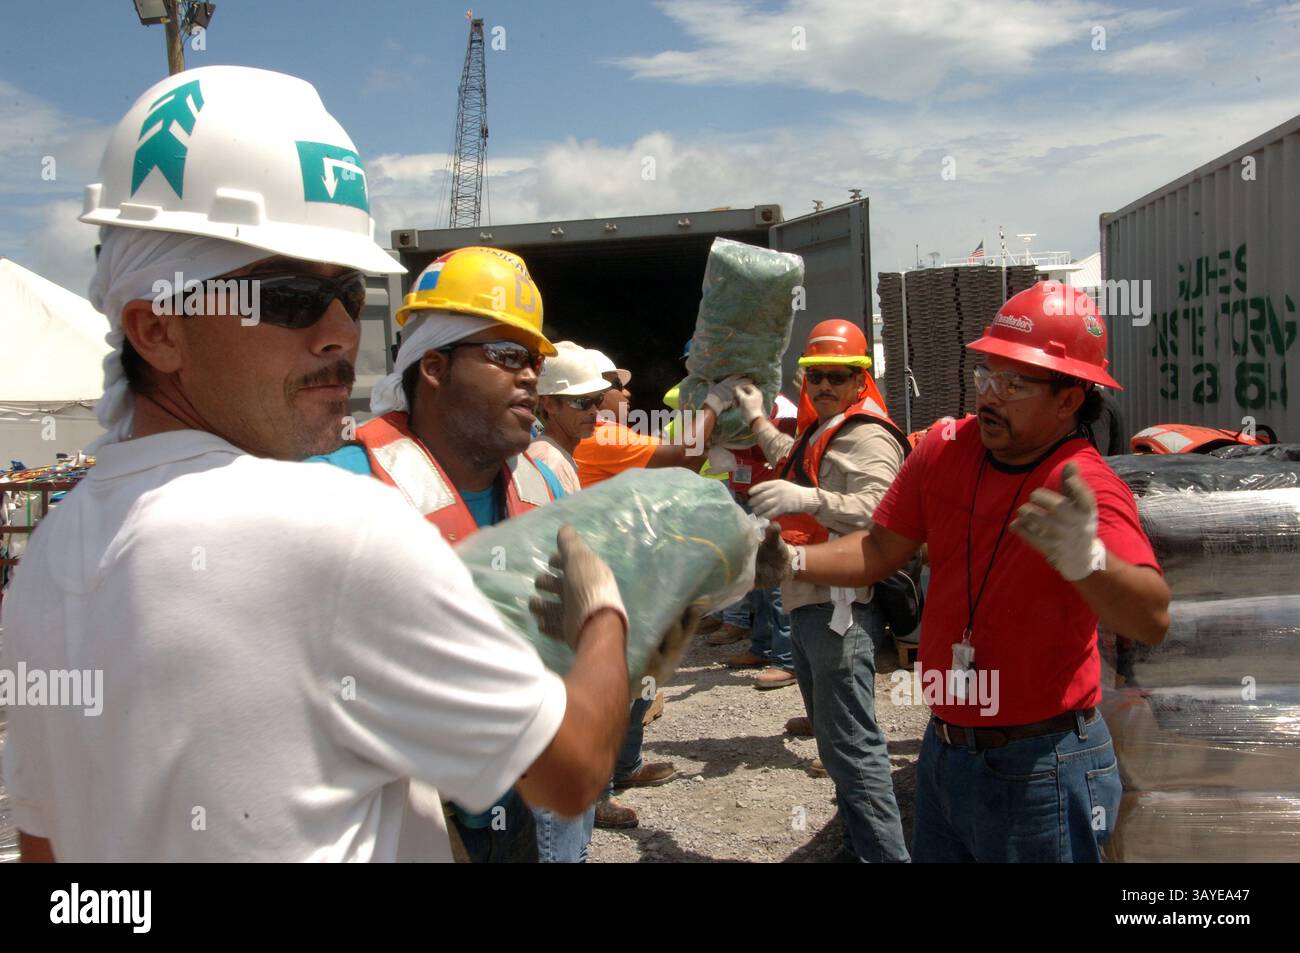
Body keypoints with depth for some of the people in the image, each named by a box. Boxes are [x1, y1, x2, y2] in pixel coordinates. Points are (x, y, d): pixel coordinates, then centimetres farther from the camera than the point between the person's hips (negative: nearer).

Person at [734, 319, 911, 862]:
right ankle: (859, 845, 28)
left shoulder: (869, 437, -11)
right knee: (835, 740, 17)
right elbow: (790, 461, 45)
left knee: (850, 745, -12)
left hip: (842, 609, -11)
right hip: (809, 607, 11)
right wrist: (758, 421, 51)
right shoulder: (816, 434, 21)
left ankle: (884, 853, -6)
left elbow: (875, 509, -29)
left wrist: (805, 498, -43)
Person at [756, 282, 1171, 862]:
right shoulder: (944, 449, -4)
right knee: (930, 854, 22)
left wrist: (1087, 559, -54)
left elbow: (1152, 620, -35)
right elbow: (881, 551, 6)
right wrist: (791, 562, -9)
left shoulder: (1086, 488, -21)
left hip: (1038, 769, -5)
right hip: (944, 748, 5)